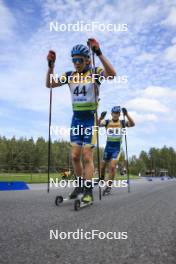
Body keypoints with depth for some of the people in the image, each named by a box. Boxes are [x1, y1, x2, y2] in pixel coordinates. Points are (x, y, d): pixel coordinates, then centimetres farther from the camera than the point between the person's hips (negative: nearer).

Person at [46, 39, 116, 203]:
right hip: (76, 118, 5)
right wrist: (51, 65, -6)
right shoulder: (70, 76, 8)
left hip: (90, 118, -5)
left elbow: (112, 75, -25)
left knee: (87, 156, -6)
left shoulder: (95, 72, -5)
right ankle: (80, 184, 24)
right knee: (75, 156, 5)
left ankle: (88, 191, 5)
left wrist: (99, 53, -31)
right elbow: (49, 84, 7)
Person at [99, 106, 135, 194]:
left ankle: (109, 186, 2)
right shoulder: (107, 122, -1)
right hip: (108, 146, 2)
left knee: (112, 166, -13)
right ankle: (101, 178, 43)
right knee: (103, 165, 13)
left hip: (117, 147, -2)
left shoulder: (122, 122, -3)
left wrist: (127, 115, -34)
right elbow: (98, 124, -17)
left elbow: (132, 124, -20)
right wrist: (101, 117, -38)